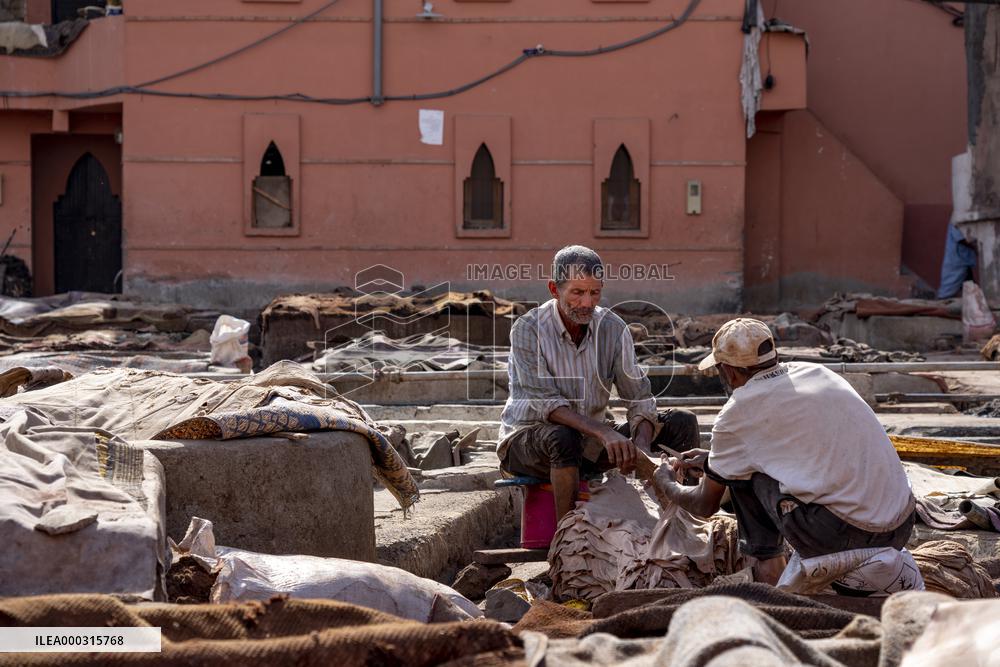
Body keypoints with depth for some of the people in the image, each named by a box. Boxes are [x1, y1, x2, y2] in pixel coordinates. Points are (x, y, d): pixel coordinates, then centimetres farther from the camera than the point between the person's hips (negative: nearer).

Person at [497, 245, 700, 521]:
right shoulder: (527, 330, -18)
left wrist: (641, 445, -27)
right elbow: (546, 404, -27)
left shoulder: (613, 328, -4)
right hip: (527, 435, -5)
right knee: (562, 438, -41)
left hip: (589, 442, 5)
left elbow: (640, 398, -6)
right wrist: (604, 433, -40)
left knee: (682, 423, -7)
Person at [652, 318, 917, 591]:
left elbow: (706, 505, 15)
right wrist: (713, 459, 43)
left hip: (839, 534, -6)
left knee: (742, 470, 11)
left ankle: (769, 568, 10)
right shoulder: (816, 372, 16)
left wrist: (667, 486, 36)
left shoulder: (737, 413, 0)